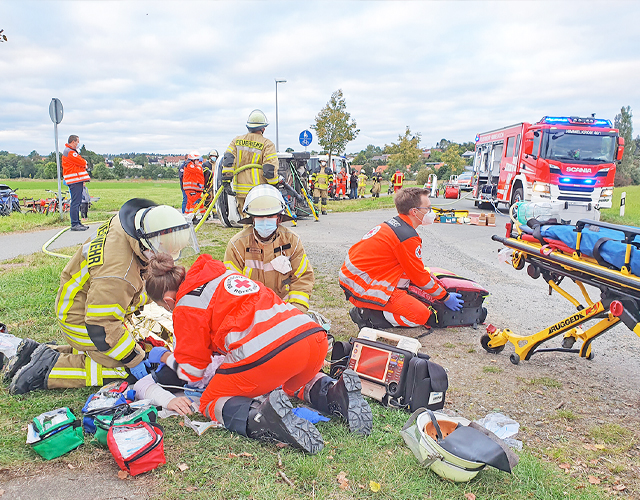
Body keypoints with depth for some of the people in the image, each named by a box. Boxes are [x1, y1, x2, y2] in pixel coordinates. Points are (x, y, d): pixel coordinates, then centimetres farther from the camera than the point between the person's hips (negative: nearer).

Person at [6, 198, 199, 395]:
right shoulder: (116, 274, -41)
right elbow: (101, 327, -33)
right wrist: (135, 360, -22)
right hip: (81, 318, -9)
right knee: (120, 369, -9)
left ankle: (37, 352, 18)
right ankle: (47, 369, -2)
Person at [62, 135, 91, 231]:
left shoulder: (73, 151, 23)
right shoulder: (69, 152, -11)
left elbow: (82, 163, 21)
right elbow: (82, 162, -15)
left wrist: (83, 164, 1)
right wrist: (84, 162, 5)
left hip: (77, 180, 11)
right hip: (75, 180, -11)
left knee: (77, 202, 13)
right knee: (75, 202, -12)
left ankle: (77, 222, 19)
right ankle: (74, 224, -12)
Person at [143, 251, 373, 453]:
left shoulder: (186, 306, 8)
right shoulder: (224, 274, 28)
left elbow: (191, 371, 14)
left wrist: (170, 360, 34)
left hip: (268, 353, -8)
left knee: (211, 402, 15)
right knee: (295, 379, 41)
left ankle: (261, 419, -17)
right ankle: (335, 393, 8)